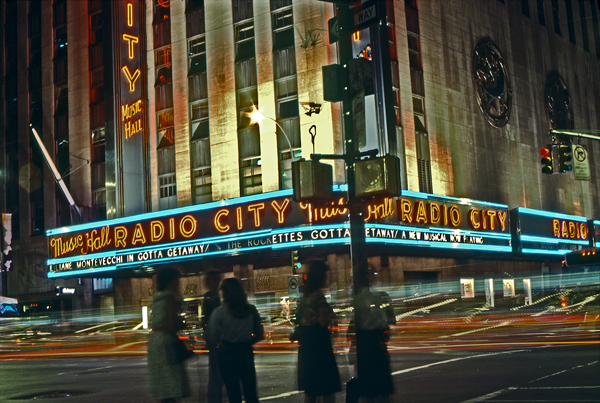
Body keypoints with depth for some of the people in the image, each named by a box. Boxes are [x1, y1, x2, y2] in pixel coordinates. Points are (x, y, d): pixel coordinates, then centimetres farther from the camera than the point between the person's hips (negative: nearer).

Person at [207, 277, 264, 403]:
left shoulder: (219, 312, -13)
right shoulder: (251, 310, -3)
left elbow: (213, 337, -10)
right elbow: (260, 334, 2)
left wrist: (222, 344, 9)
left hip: (226, 354, -2)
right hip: (246, 353, 3)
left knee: (233, 393, 7)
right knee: (251, 392, 13)